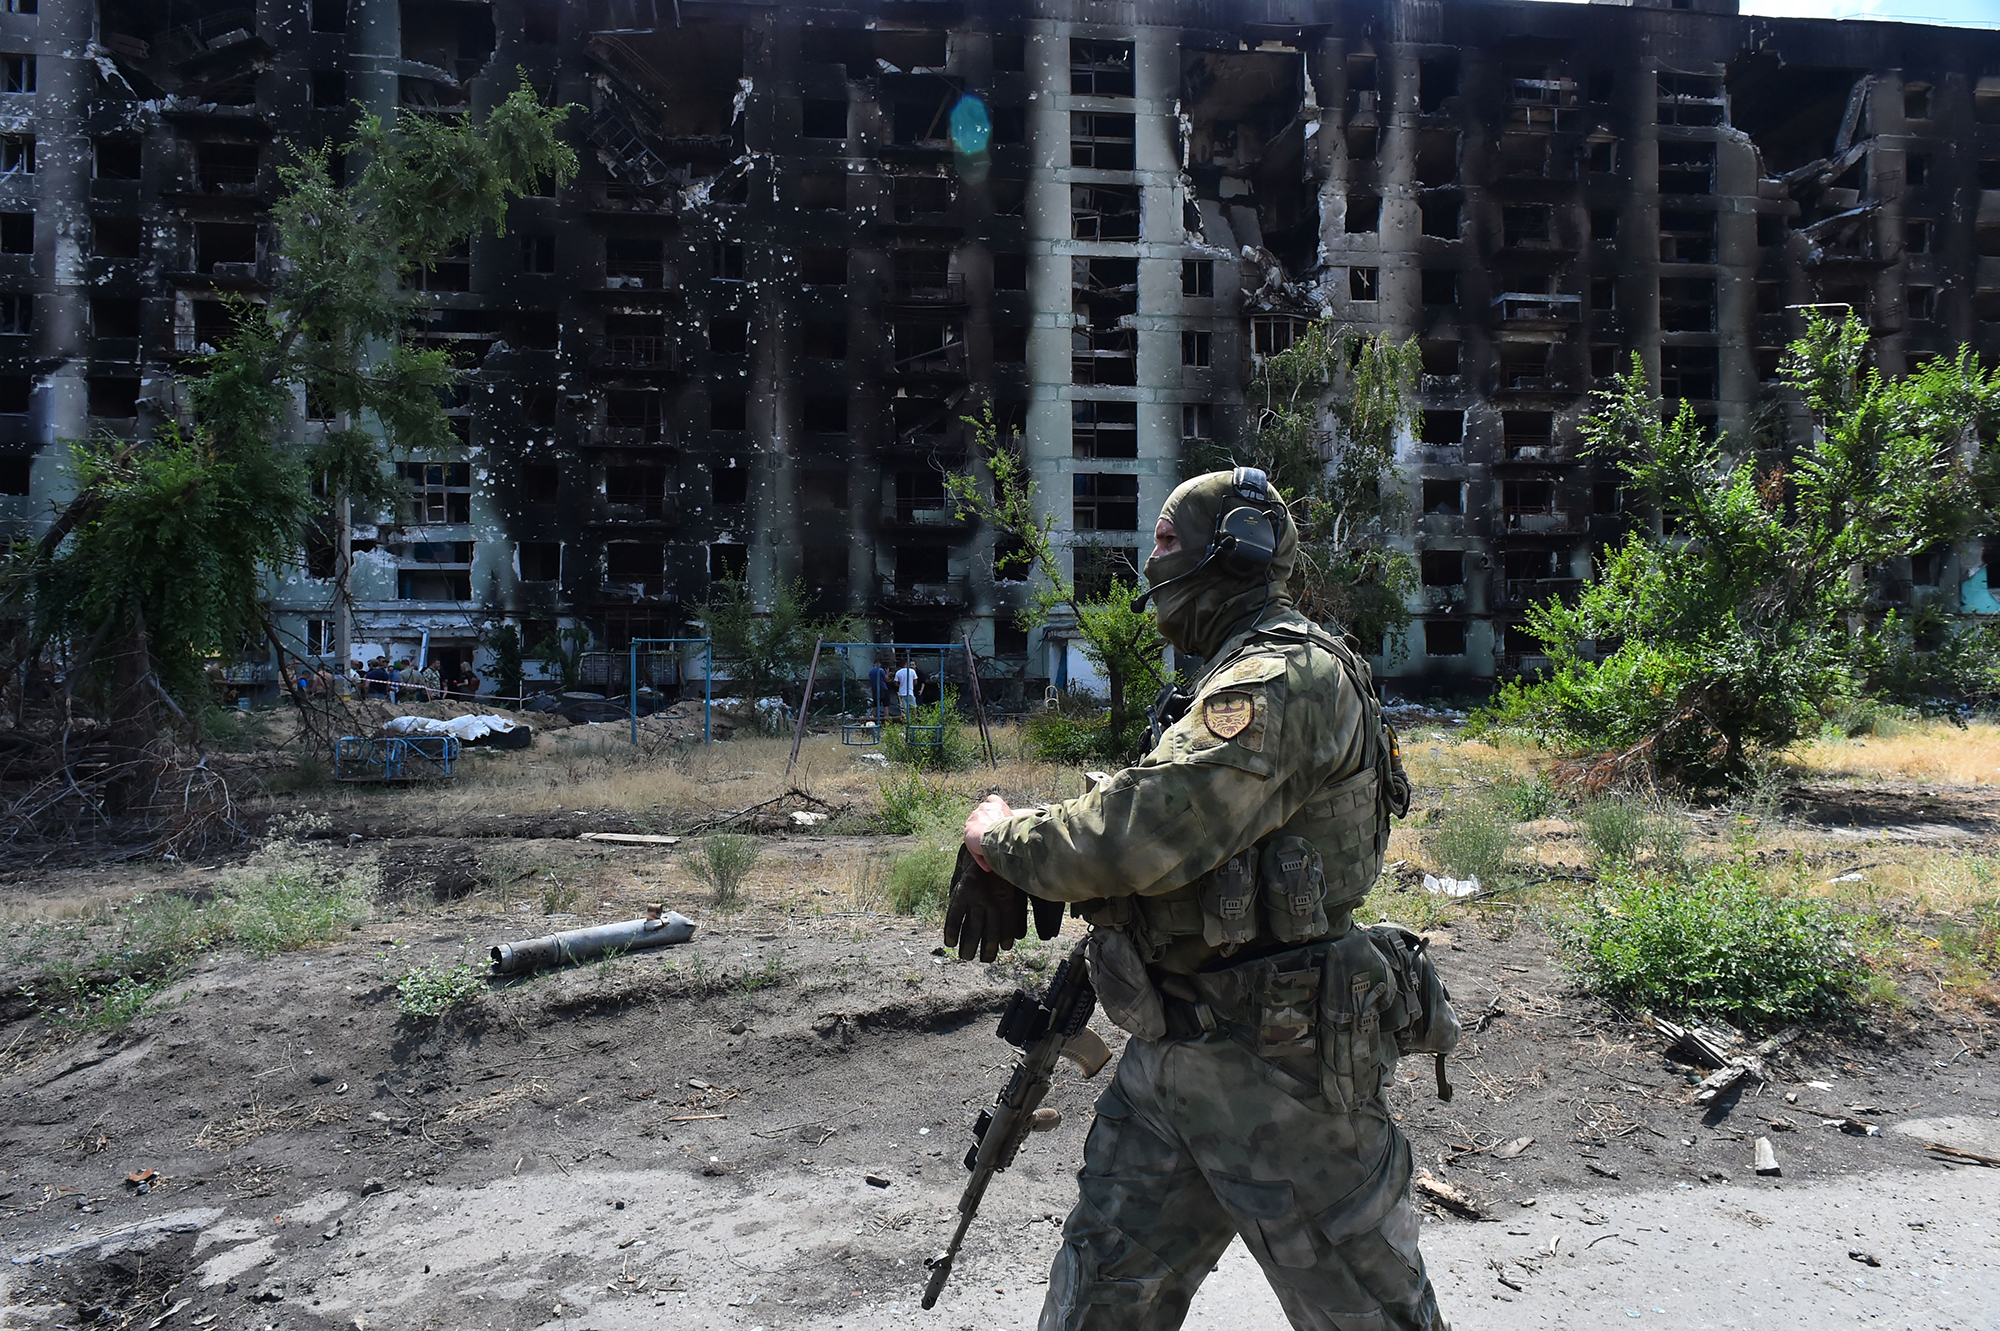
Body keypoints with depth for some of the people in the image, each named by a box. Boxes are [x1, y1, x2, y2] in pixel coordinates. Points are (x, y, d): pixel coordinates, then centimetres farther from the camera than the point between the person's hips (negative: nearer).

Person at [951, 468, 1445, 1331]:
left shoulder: (1285, 678, -19)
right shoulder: (1237, 679, 15)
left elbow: (1142, 835, -28)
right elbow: (1156, 827, 18)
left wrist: (1001, 837, -11)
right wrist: (1011, 871, 3)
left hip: (1276, 1067, -10)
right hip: (1170, 1055, 10)